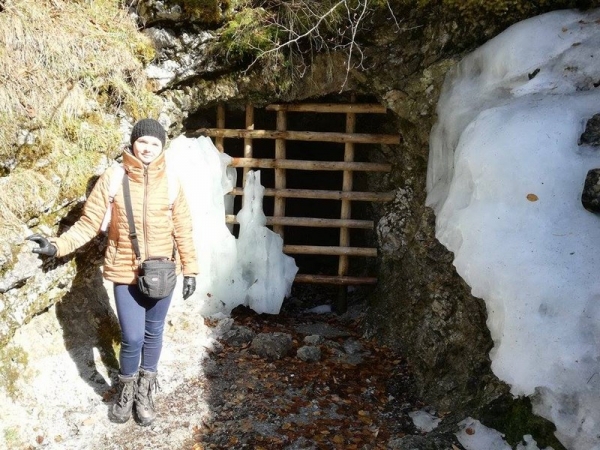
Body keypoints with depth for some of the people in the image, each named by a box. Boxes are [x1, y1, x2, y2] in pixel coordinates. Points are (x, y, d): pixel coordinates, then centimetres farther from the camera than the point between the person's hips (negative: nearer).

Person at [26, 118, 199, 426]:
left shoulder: (170, 182, -5)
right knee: (132, 338, 1)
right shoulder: (113, 178, -8)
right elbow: (89, 222, -6)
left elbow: (182, 229, 1)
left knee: (153, 333, 14)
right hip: (125, 271, -1)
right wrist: (57, 245, -20)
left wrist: (189, 269, 2)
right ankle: (126, 389, 31)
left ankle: (144, 391, 37)